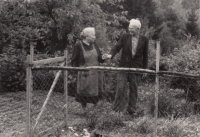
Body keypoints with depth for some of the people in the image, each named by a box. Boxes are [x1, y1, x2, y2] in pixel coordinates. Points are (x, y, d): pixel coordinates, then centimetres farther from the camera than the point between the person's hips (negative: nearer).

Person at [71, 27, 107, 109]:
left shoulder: (93, 44, 7)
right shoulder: (78, 45, -10)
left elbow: (98, 58, 15)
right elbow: (74, 61, -6)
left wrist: (102, 58, -6)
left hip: (94, 74, 5)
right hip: (84, 74, -5)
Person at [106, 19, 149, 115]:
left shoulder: (144, 40, 1)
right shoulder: (125, 37, 1)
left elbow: (145, 55, 5)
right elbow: (117, 47, -6)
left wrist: (144, 68, 3)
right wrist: (111, 54, -25)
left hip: (136, 67, 1)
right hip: (124, 66, 0)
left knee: (134, 89, 8)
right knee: (121, 87, -5)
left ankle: (131, 110, 21)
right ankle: (118, 109, 4)